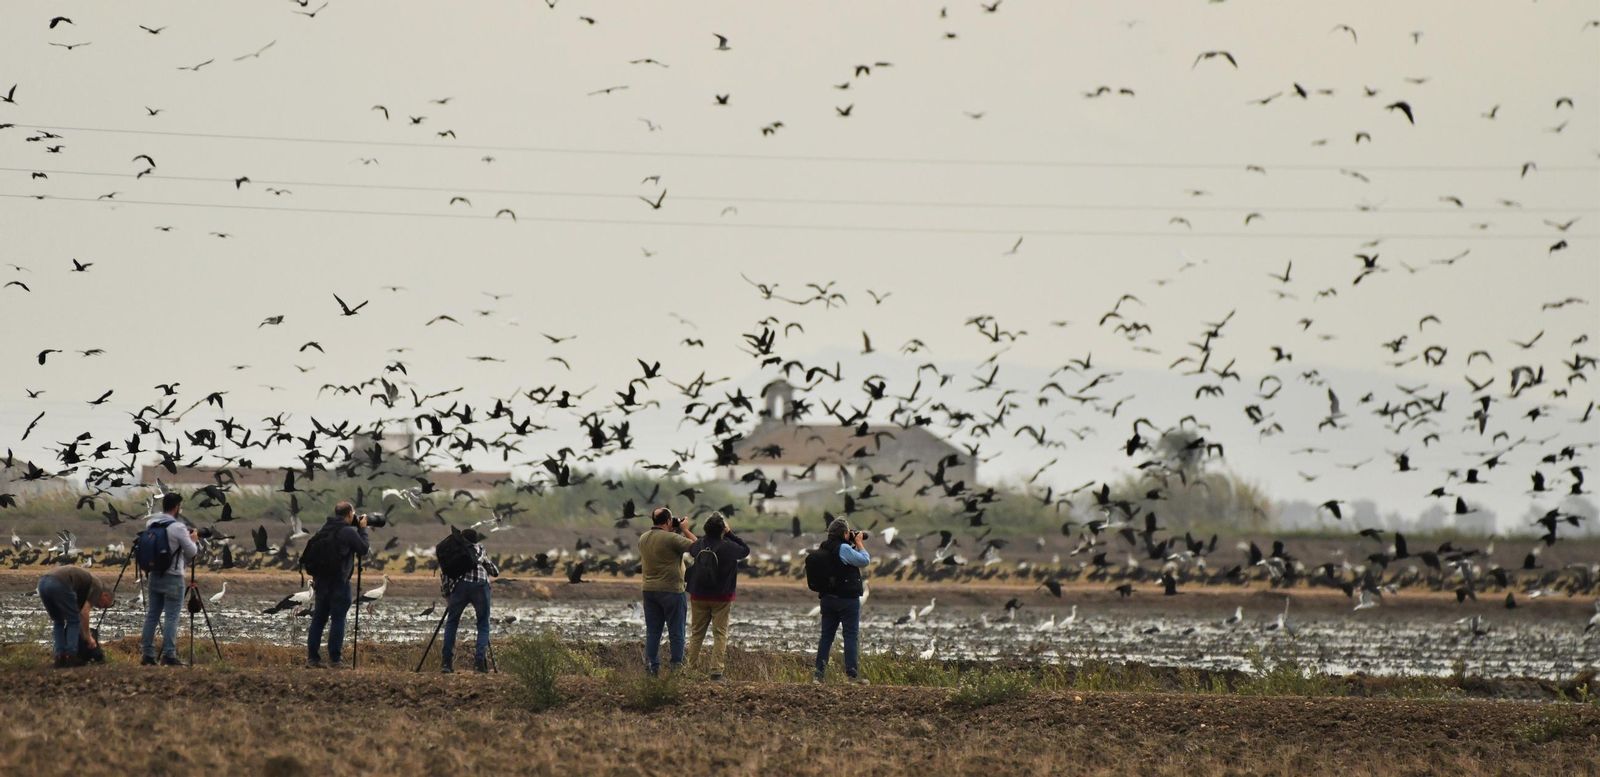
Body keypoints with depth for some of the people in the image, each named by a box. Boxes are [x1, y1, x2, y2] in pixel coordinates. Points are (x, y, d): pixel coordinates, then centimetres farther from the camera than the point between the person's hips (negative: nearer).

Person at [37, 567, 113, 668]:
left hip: (43, 583, 8)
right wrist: (88, 637, 15)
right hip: (59, 584, -8)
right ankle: (71, 656, 5)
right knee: (73, 621, 10)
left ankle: (60, 657, 16)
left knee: (58, 622, 23)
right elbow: (84, 613, 4)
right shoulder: (97, 586, 14)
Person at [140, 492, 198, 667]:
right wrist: (193, 540, 14)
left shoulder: (150, 524, 4)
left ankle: (146, 654, 10)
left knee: (152, 615, 10)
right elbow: (191, 552, -8)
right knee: (171, 618, -3)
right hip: (173, 578, -6)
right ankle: (169, 655, -6)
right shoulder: (177, 528, -15)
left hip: (153, 576, 6)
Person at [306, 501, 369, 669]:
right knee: (338, 620, -2)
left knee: (318, 619, 9)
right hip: (339, 582, -6)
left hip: (321, 580, 6)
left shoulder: (324, 529, 7)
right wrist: (362, 529, 5)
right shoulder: (348, 532, -13)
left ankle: (312, 657, 8)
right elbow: (363, 549, -4)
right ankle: (334, 659, -4)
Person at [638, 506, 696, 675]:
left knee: (652, 631, 10)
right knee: (676, 633, 3)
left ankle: (651, 666, 8)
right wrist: (685, 530, 0)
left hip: (649, 590, 6)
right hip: (671, 591, -6)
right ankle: (677, 666, 4)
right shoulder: (671, 538, -18)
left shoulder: (643, 539, 4)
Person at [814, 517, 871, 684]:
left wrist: (853, 544, 11)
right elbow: (864, 560, -15)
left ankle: (819, 673, 5)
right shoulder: (843, 549, -17)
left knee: (826, 636, 9)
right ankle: (852, 673, -3)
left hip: (827, 599, 7)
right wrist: (858, 543, -1)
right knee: (851, 636, -2)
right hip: (847, 599, -7)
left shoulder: (823, 549, 9)